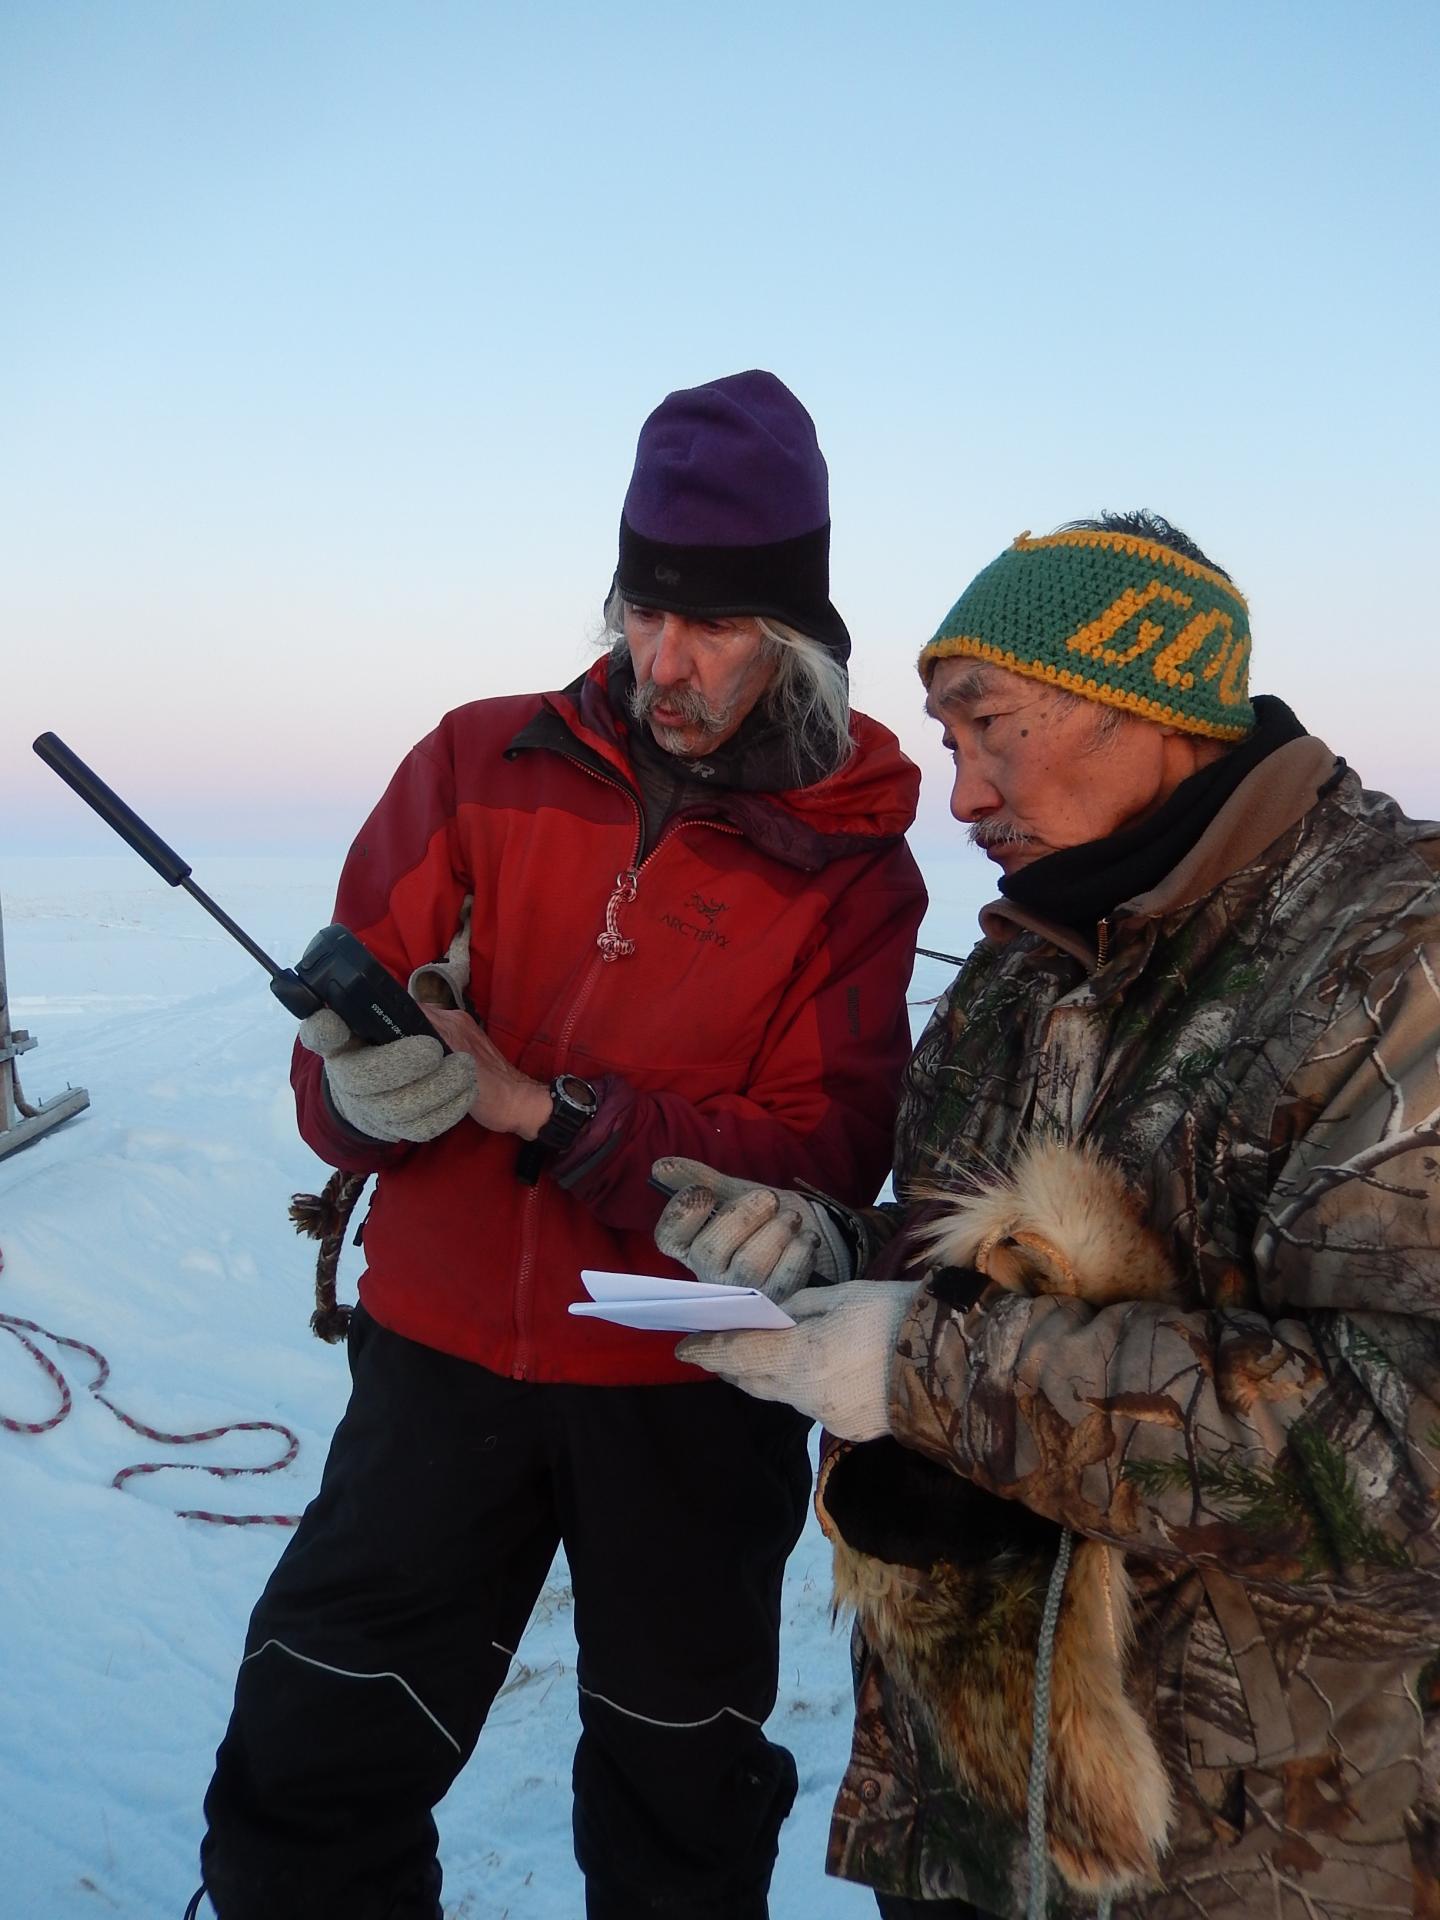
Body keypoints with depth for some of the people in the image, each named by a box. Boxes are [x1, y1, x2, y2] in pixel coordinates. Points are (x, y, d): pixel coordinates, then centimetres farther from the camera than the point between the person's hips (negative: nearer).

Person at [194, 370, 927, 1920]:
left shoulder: (853, 867, -6)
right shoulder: (484, 766, -2)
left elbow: (826, 1160, -15)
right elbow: (337, 1065, -1)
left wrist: (547, 1113, -25)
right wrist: (367, 1085, -26)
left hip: (691, 1394, -1)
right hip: (444, 1346, 1)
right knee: (303, 1789, 7)